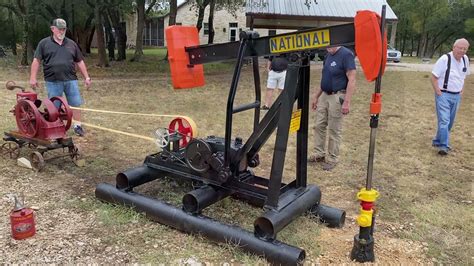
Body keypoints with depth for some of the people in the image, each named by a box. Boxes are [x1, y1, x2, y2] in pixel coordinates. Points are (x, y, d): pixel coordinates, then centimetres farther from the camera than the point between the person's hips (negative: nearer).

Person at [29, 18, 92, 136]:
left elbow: (80, 62, 15)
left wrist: (86, 77, 9)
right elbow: (36, 61, 2)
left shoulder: (71, 44, 13)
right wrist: (33, 78, -5)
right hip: (53, 82, -2)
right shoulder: (44, 43, 5)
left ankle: (77, 126, 10)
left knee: (76, 104, 0)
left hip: (71, 80, 2)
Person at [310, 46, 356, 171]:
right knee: (319, 126, 12)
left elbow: (352, 80, -19)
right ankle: (319, 153, 25)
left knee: (334, 130, 1)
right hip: (324, 95, 8)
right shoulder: (328, 56, 11)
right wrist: (316, 96, 17)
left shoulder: (346, 54, -14)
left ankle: (332, 159, 13)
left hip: (337, 97, -8)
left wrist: (347, 102, -23)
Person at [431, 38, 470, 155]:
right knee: (444, 120, -13)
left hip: (456, 96, 7)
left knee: (450, 121, 13)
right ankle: (443, 146, -10)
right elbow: (434, 77, -13)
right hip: (444, 94, -7)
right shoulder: (444, 59, -15)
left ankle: (438, 141, 27)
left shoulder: (465, 59, 5)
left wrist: (461, 90, 11)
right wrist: (438, 92, -16)